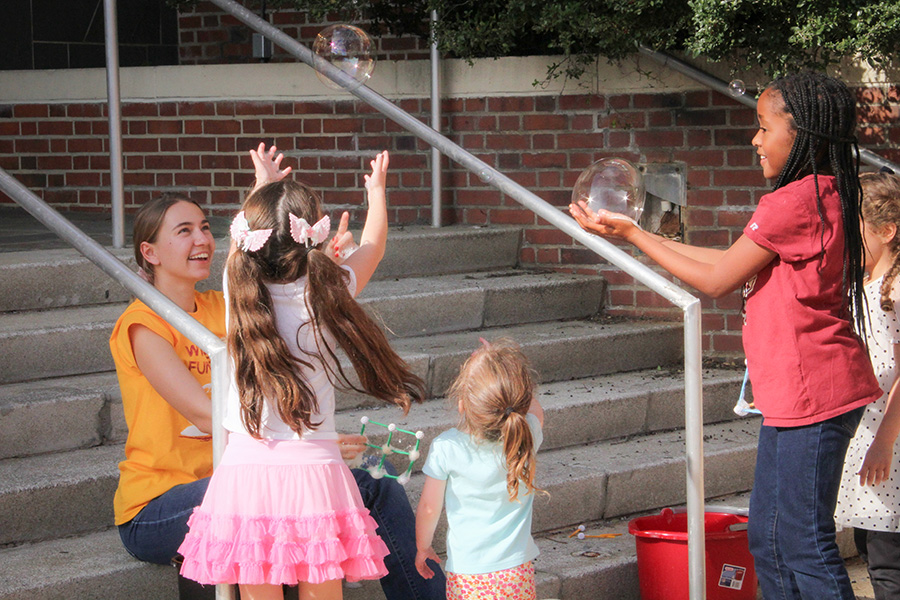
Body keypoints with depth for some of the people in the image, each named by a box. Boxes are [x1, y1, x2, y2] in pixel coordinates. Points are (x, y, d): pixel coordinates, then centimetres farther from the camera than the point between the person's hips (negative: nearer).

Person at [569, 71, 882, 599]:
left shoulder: (793, 203, -19)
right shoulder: (826, 196, 12)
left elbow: (715, 281, -10)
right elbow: (737, 263, 18)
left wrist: (633, 235, 0)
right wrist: (643, 235, 19)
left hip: (810, 394, -10)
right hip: (794, 396, 10)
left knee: (803, 542, -5)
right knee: (768, 537, 15)